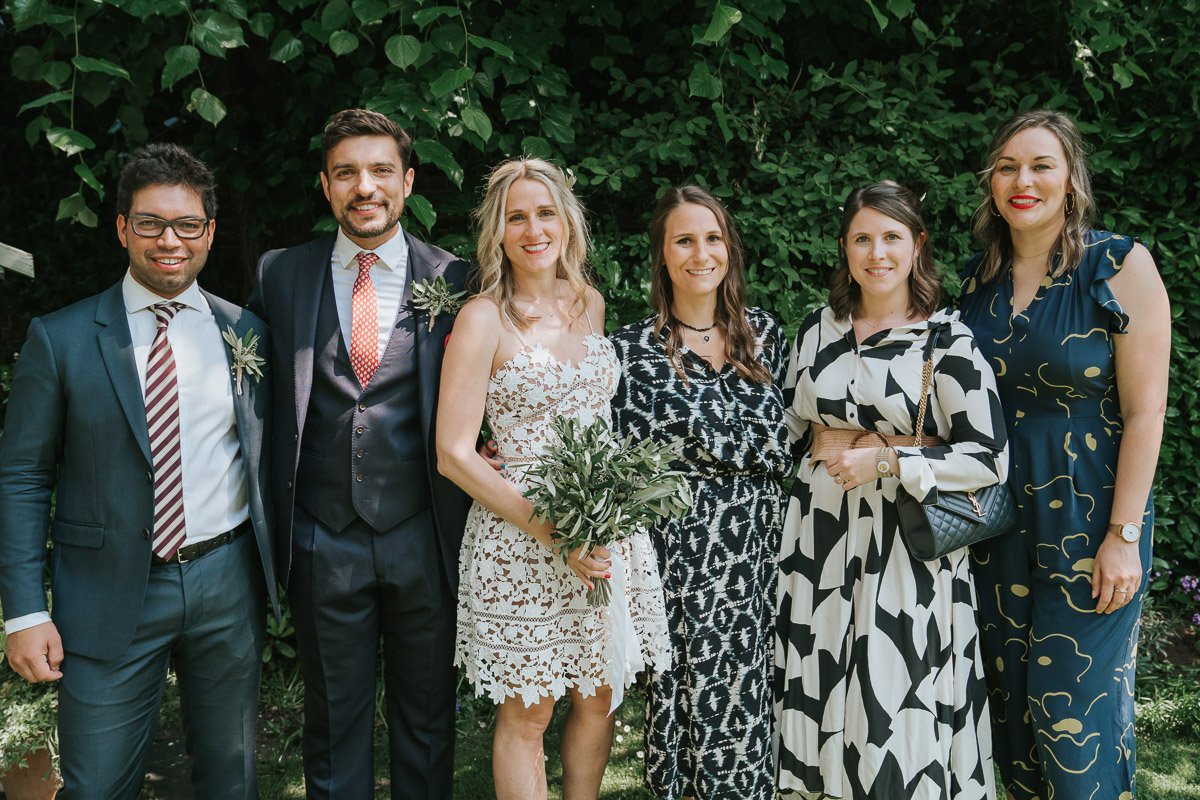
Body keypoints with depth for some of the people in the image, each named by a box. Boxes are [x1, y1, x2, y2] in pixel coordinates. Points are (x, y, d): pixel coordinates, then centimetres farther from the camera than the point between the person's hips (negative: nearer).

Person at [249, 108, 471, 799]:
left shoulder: (455, 280, -2)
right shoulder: (281, 275, 2)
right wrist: (273, 521, 2)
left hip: (426, 539, -1)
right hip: (323, 541, 1)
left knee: (427, 716, 16)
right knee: (333, 720, 16)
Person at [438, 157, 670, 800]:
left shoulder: (589, 303, 8)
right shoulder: (483, 319, -9)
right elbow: (454, 454, -12)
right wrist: (551, 531, -17)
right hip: (520, 538, -5)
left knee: (598, 698, 14)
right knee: (525, 714, 6)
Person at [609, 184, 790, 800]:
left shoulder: (764, 332, 8)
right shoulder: (635, 348, -4)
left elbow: (787, 436, 10)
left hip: (761, 547, 4)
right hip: (683, 551, -3)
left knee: (752, 695, 9)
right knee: (696, 689, 3)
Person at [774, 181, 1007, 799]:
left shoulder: (948, 340, -6)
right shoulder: (818, 329, 8)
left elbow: (989, 458, -10)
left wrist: (886, 460, -15)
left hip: (910, 544, -4)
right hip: (820, 534, 4)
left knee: (897, 700, 1)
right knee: (820, 692, 10)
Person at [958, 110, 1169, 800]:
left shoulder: (1120, 265, -8)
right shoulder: (981, 278, 6)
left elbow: (1144, 409, -11)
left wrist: (1125, 535, -15)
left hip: (1089, 518, -5)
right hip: (998, 518, 5)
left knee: (1076, 713, 0)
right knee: (1012, 702, 14)